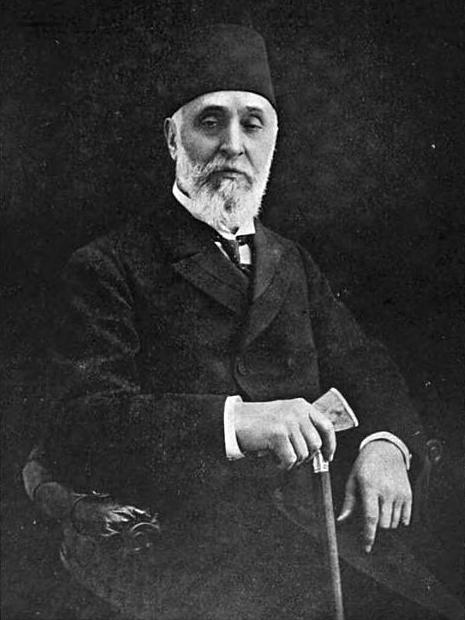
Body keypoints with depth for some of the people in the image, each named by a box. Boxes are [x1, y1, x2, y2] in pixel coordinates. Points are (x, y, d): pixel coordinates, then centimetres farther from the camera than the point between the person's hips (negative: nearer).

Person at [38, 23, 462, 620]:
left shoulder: (291, 263, 17)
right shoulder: (106, 269, -3)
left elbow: (358, 362, 13)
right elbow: (77, 430, -14)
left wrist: (384, 440, -9)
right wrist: (234, 421, -27)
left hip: (296, 537, 4)